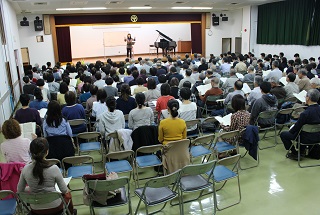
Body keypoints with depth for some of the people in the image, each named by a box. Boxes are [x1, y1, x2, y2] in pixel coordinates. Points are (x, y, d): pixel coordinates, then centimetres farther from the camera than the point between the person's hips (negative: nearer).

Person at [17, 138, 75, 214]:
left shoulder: (25, 169, -14)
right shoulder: (54, 168, -24)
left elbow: (20, 191, 0)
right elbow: (64, 190, -12)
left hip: (36, 209, 3)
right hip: (54, 207, -3)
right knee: (67, 194, 31)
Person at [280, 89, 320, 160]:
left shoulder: (305, 113, -28)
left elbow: (297, 126, -16)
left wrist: (290, 131, 7)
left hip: (308, 139, -7)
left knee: (283, 134, 6)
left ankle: (295, 154, 14)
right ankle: (302, 150, 40)